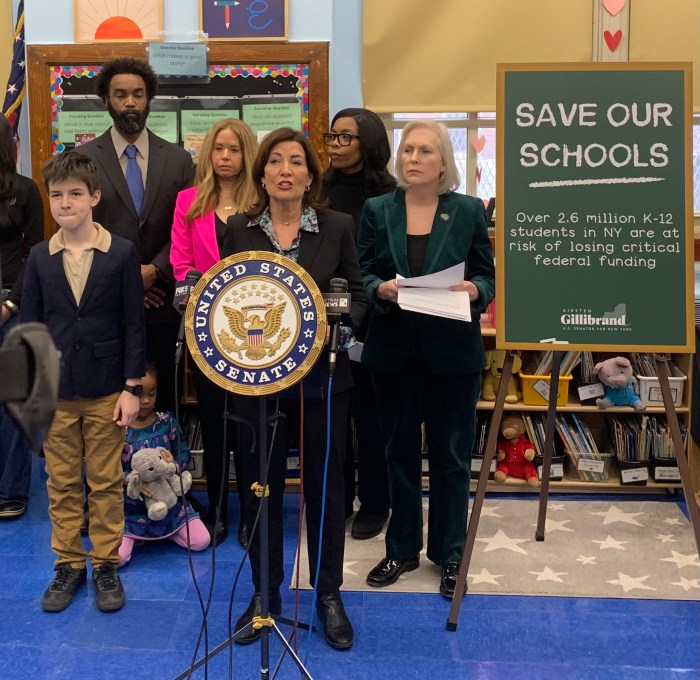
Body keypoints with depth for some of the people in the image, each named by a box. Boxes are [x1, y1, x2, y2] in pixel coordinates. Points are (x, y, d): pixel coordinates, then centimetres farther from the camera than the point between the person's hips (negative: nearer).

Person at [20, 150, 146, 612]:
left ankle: (106, 565, 22)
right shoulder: (40, 257, 3)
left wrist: (132, 387, -7)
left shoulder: (122, 253, -5)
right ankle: (68, 564, 26)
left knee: (106, 483, 8)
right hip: (55, 392, 3)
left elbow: (134, 324, -5)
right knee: (62, 484, 12)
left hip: (106, 390, -2)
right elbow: (29, 326, 6)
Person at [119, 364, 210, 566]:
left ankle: (164, 529, 19)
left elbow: (183, 452, 5)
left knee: (201, 541, -4)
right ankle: (133, 535, 12)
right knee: (116, 557, -22)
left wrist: (175, 464, -19)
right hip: (130, 508, -3)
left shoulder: (167, 422, -1)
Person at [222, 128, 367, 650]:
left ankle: (329, 594, 25)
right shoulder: (238, 230, 3)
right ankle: (265, 592, 28)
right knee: (260, 486, 10)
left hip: (322, 376, -1)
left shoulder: (337, 227, 0)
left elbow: (358, 295, 3)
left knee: (325, 485, 9)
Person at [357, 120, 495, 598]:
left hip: (453, 352, -1)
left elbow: (488, 276, 2)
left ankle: (450, 554, 22)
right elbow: (361, 274, 3)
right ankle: (402, 548, 27)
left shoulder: (469, 211, 1)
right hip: (394, 349, 2)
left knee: (451, 453, 7)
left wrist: (472, 290, -19)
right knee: (399, 450, 11)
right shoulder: (377, 210, 5)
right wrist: (381, 288, -18)